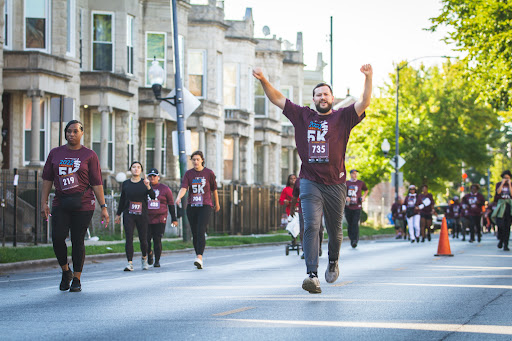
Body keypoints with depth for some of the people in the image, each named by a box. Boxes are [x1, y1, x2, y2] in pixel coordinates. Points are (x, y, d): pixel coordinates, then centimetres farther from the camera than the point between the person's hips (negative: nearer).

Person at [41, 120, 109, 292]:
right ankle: (65, 271, 12)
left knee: (78, 241, -2)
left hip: (83, 204, -2)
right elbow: (47, 179, 12)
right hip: (60, 204, 2)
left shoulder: (89, 155, 4)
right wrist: (44, 203, 4)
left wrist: (103, 207, -3)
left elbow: (96, 183, 1)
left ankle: (77, 279, 10)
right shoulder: (55, 153, 11)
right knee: (57, 237, -12)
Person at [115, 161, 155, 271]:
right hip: (128, 215, 1)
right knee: (129, 238, -11)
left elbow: (153, 197, -10)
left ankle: (144, 258, 30)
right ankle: (130, 263, -11)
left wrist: (148, 187, -27)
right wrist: (118, 214, 19)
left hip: (142, 215, -1)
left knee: (143, 239, 3)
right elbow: (122, 200, 16)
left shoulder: (144, 183, 3)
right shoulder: (126, 184, 8)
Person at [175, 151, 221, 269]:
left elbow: (214, 189, 14)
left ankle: (199, 258, -27)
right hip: (191, 206, 3)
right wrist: (179, 197, -29)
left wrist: (217, 203, 24)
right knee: (194, 234, 5)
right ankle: (198, 257, 16)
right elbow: (184, 188, -8)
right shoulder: (188, 174, 6)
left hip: (205, 206, -3)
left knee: (201, 232, -17)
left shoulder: (209, 173, 2)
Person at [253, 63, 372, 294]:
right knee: (311, 226, -16)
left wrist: (368, 79, -23)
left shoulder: (342, 117, 5)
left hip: (335, 183, 0)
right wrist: (264, 81, -4)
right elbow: (277, 99, 11)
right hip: (310, 182, 0)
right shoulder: (303, 116, 10)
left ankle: (333, 262, 42)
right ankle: (312, 275, -24)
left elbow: (364, 103, -8)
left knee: (334, 229, 12)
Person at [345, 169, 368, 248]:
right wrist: (345, 197, -9)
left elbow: (366, 190, 25)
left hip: (357, 207, -1)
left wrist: (364, 196, 6)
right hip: (348, 207, 1)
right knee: (350, 224, 5)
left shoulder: (361, 183, 9)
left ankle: (355, 240, -16)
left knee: (355, 224, -12)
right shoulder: (346, 183, 7)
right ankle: (352, 239, 19)